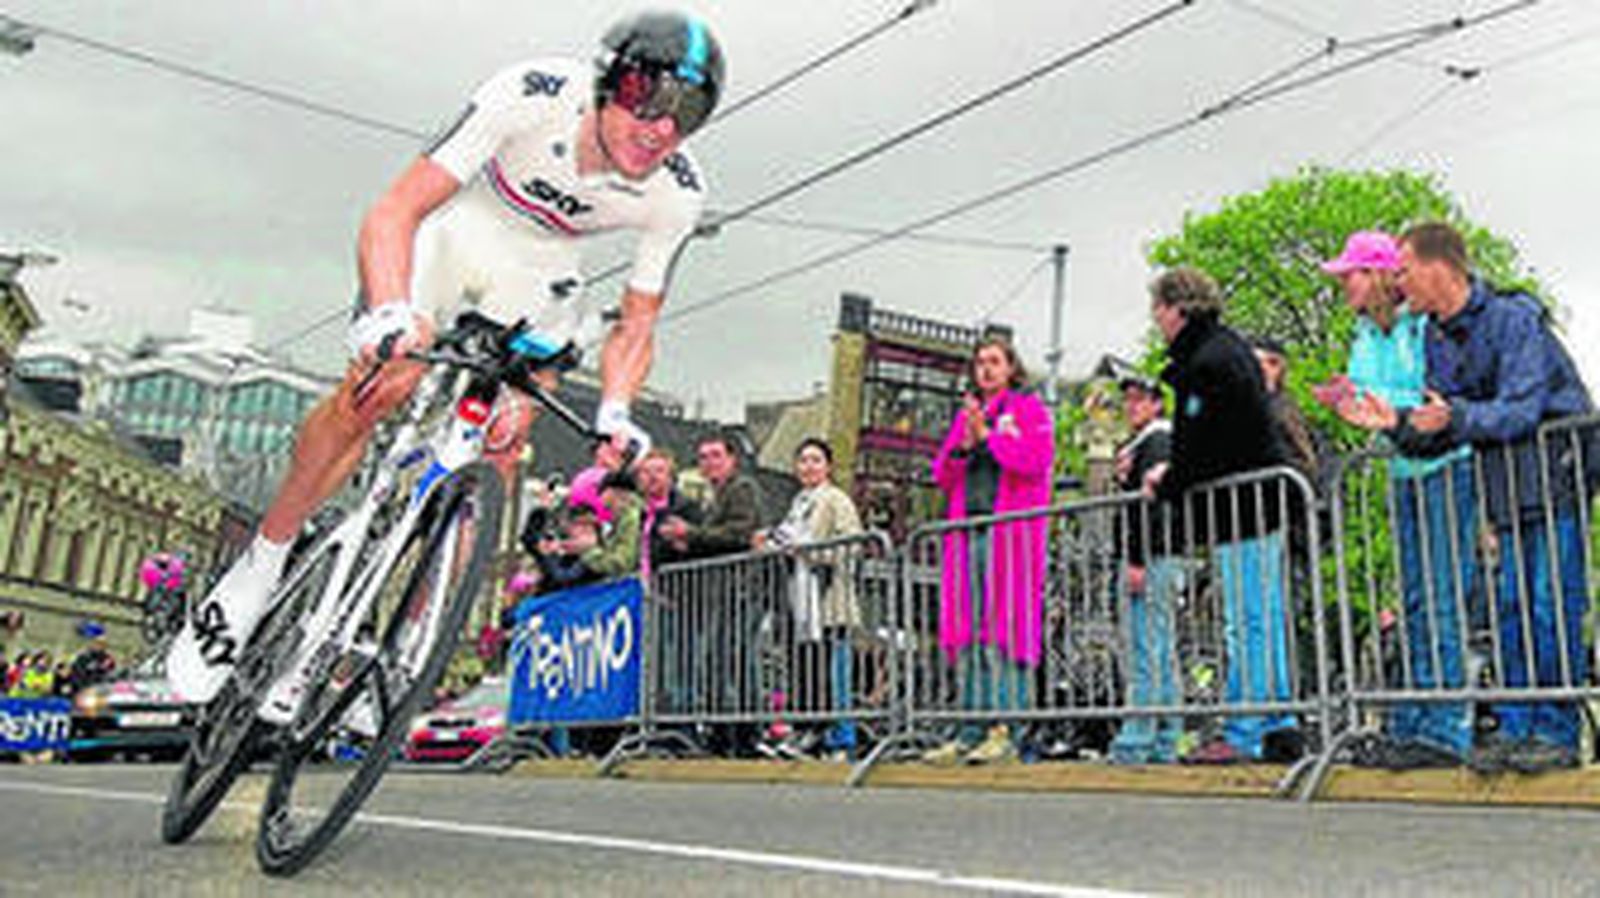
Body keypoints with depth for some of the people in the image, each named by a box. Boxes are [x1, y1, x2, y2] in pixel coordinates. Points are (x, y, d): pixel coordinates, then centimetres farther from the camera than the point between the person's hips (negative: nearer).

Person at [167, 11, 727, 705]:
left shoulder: (677, 195, -22)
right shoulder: (534, 95, -32)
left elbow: (636, 323, -10)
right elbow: (393, 213, -33)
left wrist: (614, 412, -29)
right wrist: (390, 310, -52)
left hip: (538, 273, 3)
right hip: (456, 224, -3)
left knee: (496, 449, -9)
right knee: (380, 387, -25)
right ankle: (259, 568, -4)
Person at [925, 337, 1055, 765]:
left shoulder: (1029, 409, 9)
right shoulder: (965, 414, 24)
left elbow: (1036, 460, -8)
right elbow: (942, 475, 18)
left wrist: (987, 435, -6)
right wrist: (963, 446, 1)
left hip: (1010, 529, -5)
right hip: (968, 530, 6)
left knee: (1007, 626, -11)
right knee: (968, 630, 1)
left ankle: (1007, 730, -11)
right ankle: (972, 730, 4)